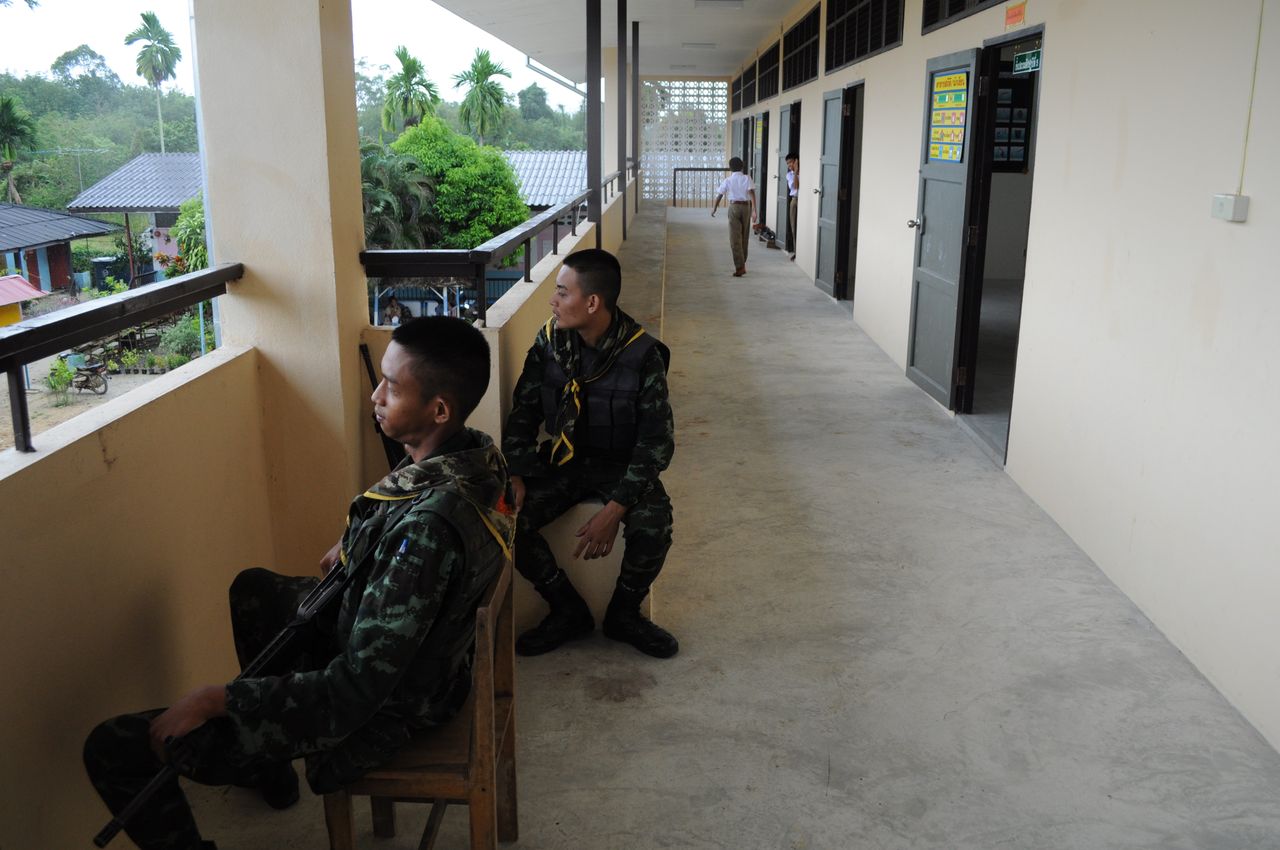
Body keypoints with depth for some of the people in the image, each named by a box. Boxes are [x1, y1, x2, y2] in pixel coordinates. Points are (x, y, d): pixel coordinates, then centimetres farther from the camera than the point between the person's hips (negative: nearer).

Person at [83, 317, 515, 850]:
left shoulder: (428, 528, -38)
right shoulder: (476, 451, -10)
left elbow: (355, 692, -32)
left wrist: (214, 699, -24)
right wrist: (357, 544, 7)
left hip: (376, 704, -9)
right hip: (403, 647, 9)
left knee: (112, 750, -7)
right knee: (252, 588, 33)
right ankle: (270, 764, 44)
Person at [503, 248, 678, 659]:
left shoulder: (641, 354, -18)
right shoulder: (549, 341, -7)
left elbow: (657, 440, -17)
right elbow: (523, 412, 3)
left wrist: (614, 510, -25)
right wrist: (515, 476, -12)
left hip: (621, 466, -3)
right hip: (562, 460, 3)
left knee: (653, 525, -31)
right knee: (508, 517, -22)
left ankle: (623, 614, 0)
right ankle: (569, 611, 1)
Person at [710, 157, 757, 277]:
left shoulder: (728, 180, 2)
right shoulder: (747, 178, 2)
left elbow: (719, 195, 5)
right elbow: (751, 193, -11)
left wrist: (714, 208, 22)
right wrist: (754, 210, -15)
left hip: (734, 206, -2)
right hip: (746, 206, 2)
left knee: (735, 239, -3)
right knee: (744, 237, 15)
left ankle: (740, 267, -12)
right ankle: (742, 264, 26)